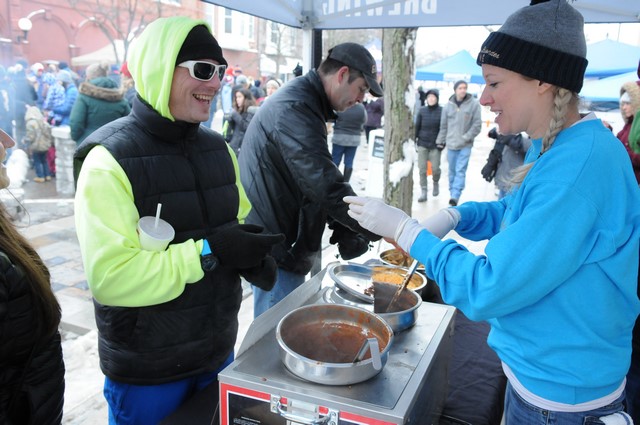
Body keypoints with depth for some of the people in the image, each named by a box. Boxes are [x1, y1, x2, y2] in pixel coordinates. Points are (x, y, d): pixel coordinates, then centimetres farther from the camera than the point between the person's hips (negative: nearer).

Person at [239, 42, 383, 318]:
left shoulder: (301, 101, 13)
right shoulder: (295, 109, -21)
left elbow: (316, 180, 14)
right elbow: (327, 187, -28)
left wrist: (347, 230, 4)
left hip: (285, 246, 10)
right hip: (275, 252, -10)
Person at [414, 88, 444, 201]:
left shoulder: (442, 111, -4)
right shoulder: (422, 110, 2)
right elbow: (417, 126, 6)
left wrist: (443, 141, -7)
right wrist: (413, 140, 3)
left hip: (435, 145, -2)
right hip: (422, 143, 2)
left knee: (435, 168, -2)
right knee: (422, 169, 1)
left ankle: (436, 183, 31)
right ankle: (423, 192, 9)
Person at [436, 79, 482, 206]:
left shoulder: (473, 104, -6)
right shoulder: (448, 105, 3)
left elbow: (477, 124, -5)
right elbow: (443, 125, 10)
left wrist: (466, 137, -11)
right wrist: (440, 141, 9)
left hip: (465, 145, -3)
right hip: (451, 144, 3)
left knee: (460, 171, -9)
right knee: (452, 171, 11)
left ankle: (455, 196, -13)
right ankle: (452, 193, 22)